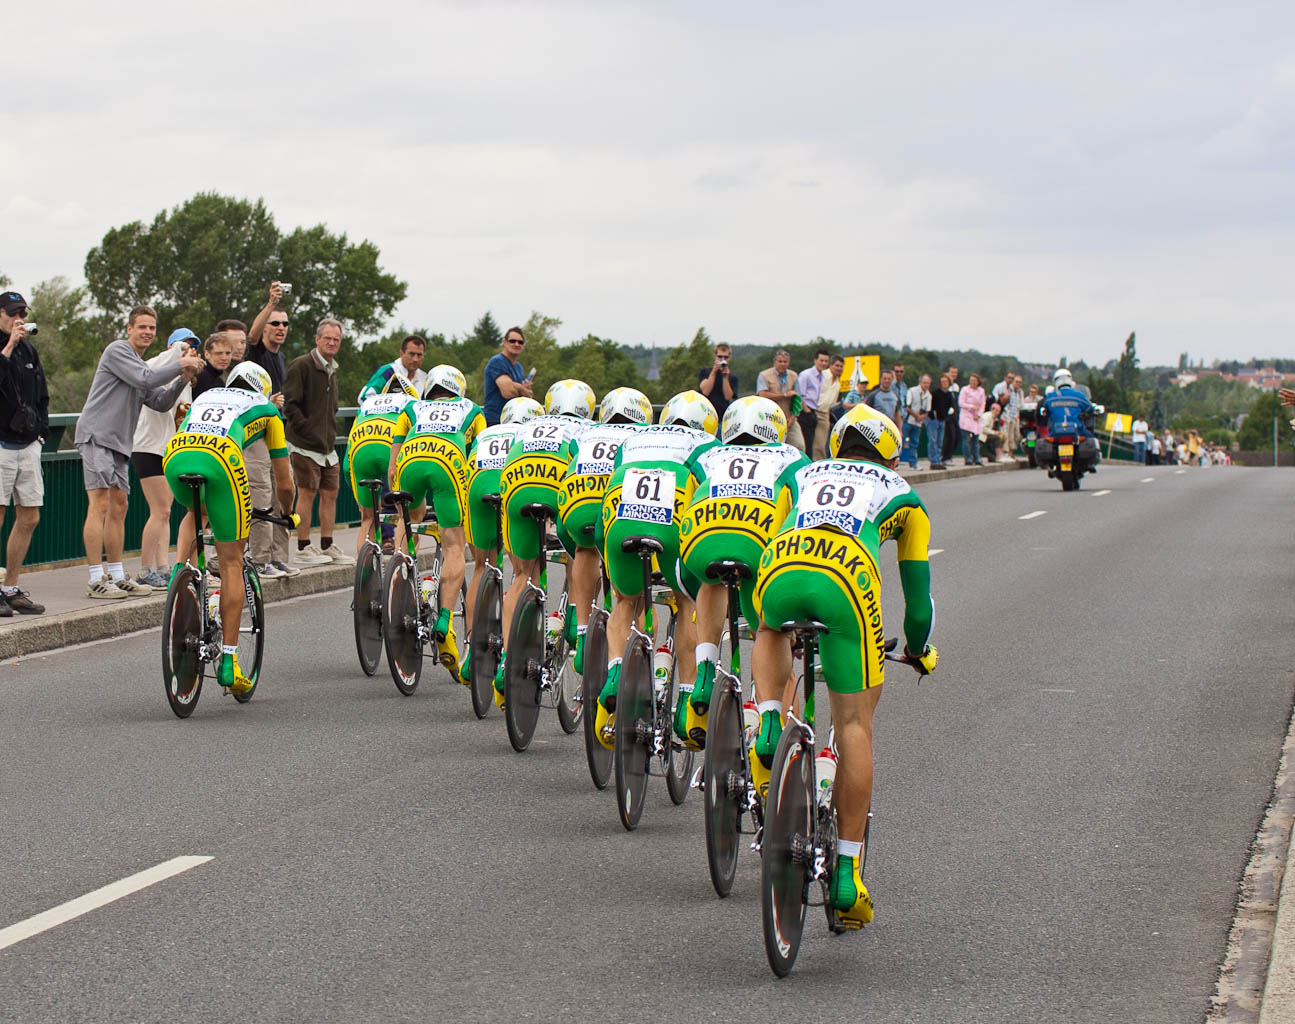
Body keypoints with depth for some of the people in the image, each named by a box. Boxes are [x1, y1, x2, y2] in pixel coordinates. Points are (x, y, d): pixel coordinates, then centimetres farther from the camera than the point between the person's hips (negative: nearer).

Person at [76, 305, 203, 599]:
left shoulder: (140, 364, 23)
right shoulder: (117, 350, -4)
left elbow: (160, 402, 16)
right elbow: (144, 380, -17)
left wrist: (183, 379, 2)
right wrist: (179, 365, -9)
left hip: (119, 443, 10)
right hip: (96, 436, -10)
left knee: (118, 507, 10)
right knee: (100, 504, -13)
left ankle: (117, 577, 15)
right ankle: (96, 580, -16)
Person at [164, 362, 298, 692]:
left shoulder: (205, 396, 40)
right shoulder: (266, 409, 31)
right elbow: (284, 484, 34)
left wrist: (203, 508, 64)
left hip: (174, 457, 4)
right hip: (220, 459, -3)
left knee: (195, 514, 39)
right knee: (231, 563, 8)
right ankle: (228, 662, 6)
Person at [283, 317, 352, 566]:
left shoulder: (332, 370, 17)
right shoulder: (302, 366, -10)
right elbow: (290, 405, -14)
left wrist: (331, 435, 15)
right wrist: (308, 431, -16)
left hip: (328, 446, 8)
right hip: (305, 445, -8)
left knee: (330, 494, 8)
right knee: (307, 493, -5)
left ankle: (327, 546, 15)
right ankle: (304, 548, 0)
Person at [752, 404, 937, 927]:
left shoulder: (803, 475, 37)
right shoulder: (901, 493, 33)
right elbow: (917, 586, 37)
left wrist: (771, 608, 61)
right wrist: (918, 647, 54)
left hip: (781, 572, 2)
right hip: (848, 578, -2)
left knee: (771, 632, 39)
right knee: (854, 725, 9)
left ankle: (768, 730, 12)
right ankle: (847, 872, 8)